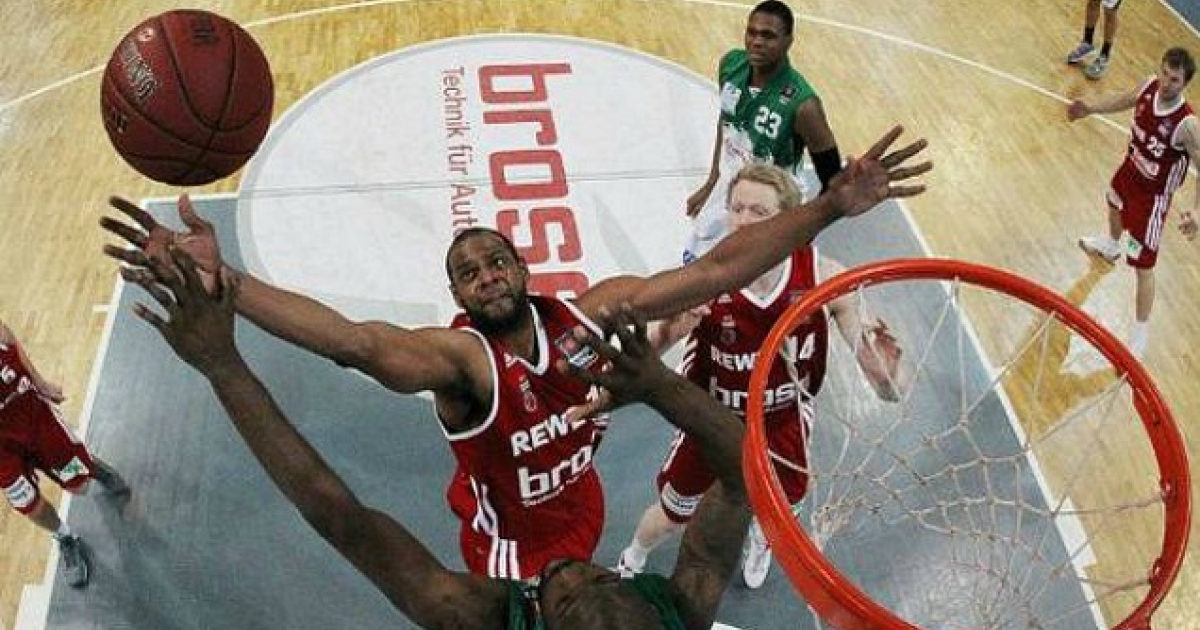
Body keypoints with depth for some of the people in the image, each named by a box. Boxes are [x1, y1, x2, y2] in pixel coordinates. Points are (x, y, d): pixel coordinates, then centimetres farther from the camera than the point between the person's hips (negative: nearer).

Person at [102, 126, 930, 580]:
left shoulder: (589, 312, -20)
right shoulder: (459, 356, -34)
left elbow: (716, 271, -22)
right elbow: (352, 340, -52)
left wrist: (829, 208, -28)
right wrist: (220, 284, -67)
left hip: (579, 504, 5)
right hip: (507, 535, -5)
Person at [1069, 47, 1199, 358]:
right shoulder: (1149, 86, -20)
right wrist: (1090, 108, -5)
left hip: (1153, 196, -7)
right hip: (1130, 170, 7)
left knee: (1143, 267, 0)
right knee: (1115, 205, 40)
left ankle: (1140, 331, 18)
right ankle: (1112, 245, 76)